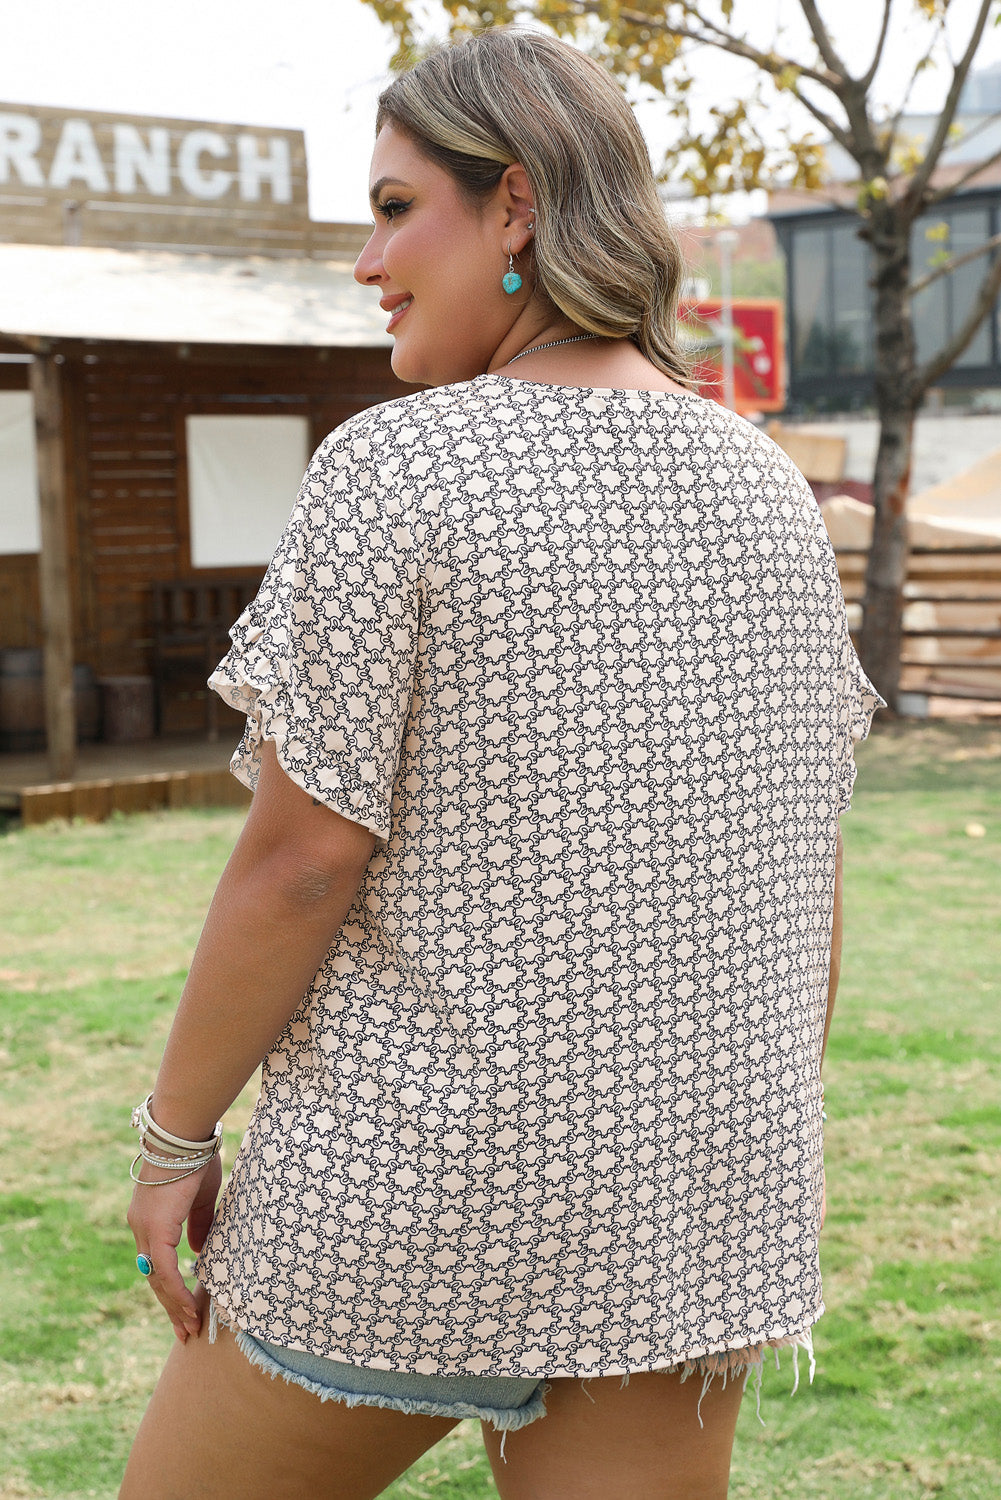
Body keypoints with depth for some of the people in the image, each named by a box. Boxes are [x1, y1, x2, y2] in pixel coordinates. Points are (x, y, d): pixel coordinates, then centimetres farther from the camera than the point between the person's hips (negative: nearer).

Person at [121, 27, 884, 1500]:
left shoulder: (398, 468, -14)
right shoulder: (775, 492, 5)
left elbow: (300, 861, -15)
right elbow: (810, 887, 9)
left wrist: (175, 1131, -3)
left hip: (424, 1187, -5)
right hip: (691, 1207, 6)